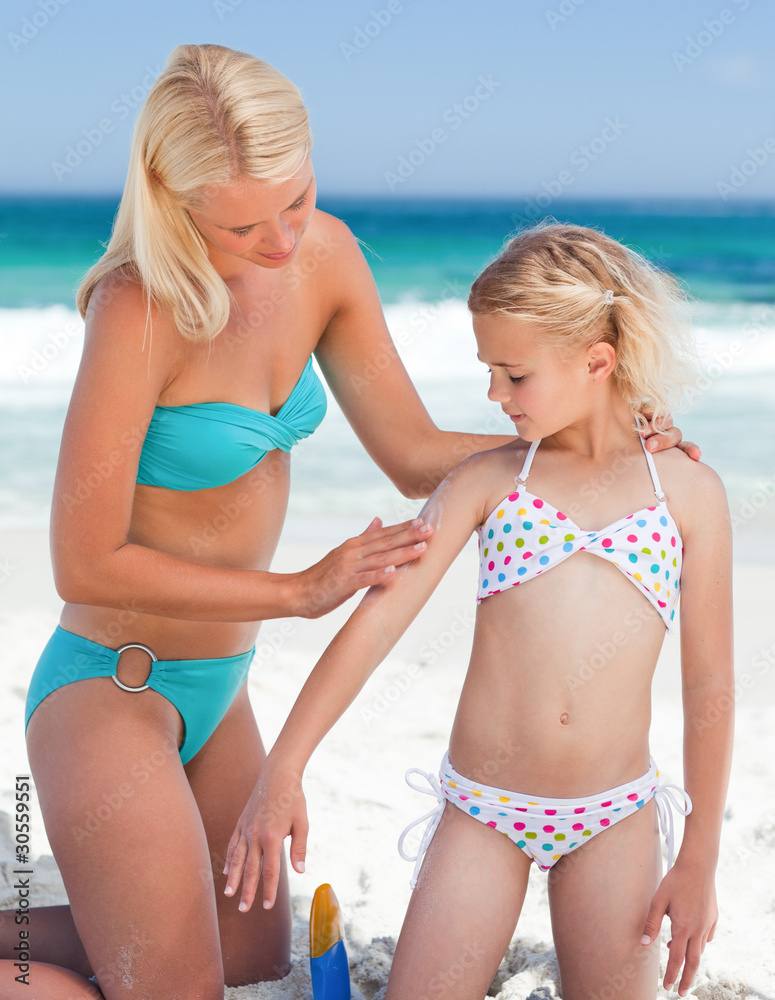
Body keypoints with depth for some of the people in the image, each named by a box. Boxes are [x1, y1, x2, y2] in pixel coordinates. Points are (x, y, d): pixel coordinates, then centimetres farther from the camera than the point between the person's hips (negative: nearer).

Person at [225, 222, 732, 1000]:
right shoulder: (488, 479, -1)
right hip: (483, 812, 0)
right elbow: (377, 619, -5)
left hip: (615, 820, 0)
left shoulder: (688, 492, -2)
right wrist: (281, 774, -11)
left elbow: (709, 687, 2)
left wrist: (699, 861, 3)